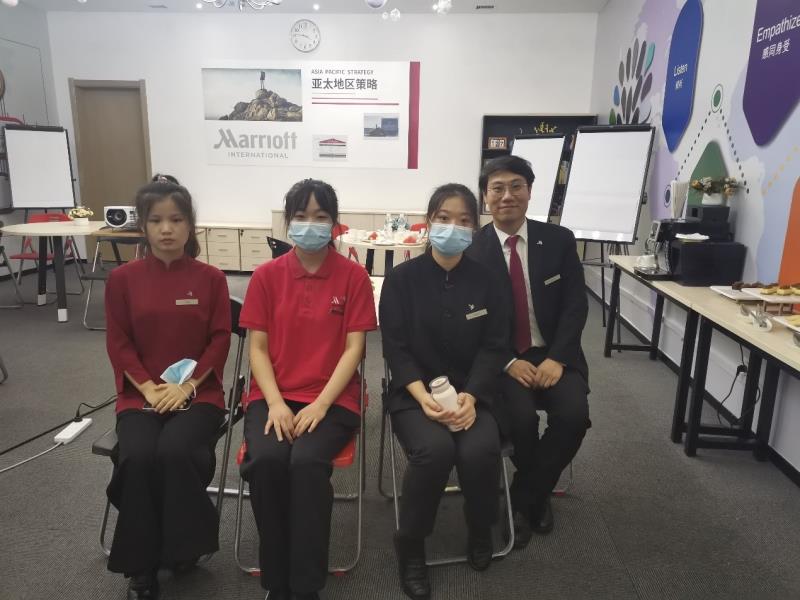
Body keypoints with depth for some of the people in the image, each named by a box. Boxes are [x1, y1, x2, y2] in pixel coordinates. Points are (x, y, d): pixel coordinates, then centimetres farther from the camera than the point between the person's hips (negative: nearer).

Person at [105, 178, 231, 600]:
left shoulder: (210, 278, 1)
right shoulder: (122, 279, 4)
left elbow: (220, 341, -2)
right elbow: (118, 343, 1)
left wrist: (186, 386, -13)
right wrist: (150, 389, -11)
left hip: (198, 393, -1)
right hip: (140, 394, 2)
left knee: (175, 451, -29)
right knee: (137, 457, -26)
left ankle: (183, 546, -1)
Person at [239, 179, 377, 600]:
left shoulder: (354, 276, -1)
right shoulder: (266, 275, 4)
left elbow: (354, 348, -4)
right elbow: (257, 347, 2)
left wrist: (320, 404, -15)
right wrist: (275, 403, -13)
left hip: (333, 398, -1)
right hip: (273, 396, 2)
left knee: (308, 461, -30)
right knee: (265, 459, -27)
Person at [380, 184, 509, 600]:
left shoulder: (485, 280, 3)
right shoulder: (402, 278, -2)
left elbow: (494, 347, 0)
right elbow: (395, 348, -6)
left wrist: (470, 396, -16)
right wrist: (424, 396, -21)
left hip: (471, 391, 2)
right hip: (415, 393, -1)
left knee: (481, 450, -26)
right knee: (434, 450, -30)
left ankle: (480, 530, 9)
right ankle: (410, 546, -2)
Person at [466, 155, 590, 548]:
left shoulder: (559, 240, 2)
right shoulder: (471, 249, -4)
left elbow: (575, 305, -1)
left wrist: (557, 358, -15)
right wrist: (509, 362, -17)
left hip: (554, 354, 2)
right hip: (502, 359, -2)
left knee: (574, 415, -24)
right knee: (522, 418, -27)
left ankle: (522, 499, 2)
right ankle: (537, 495, 9)